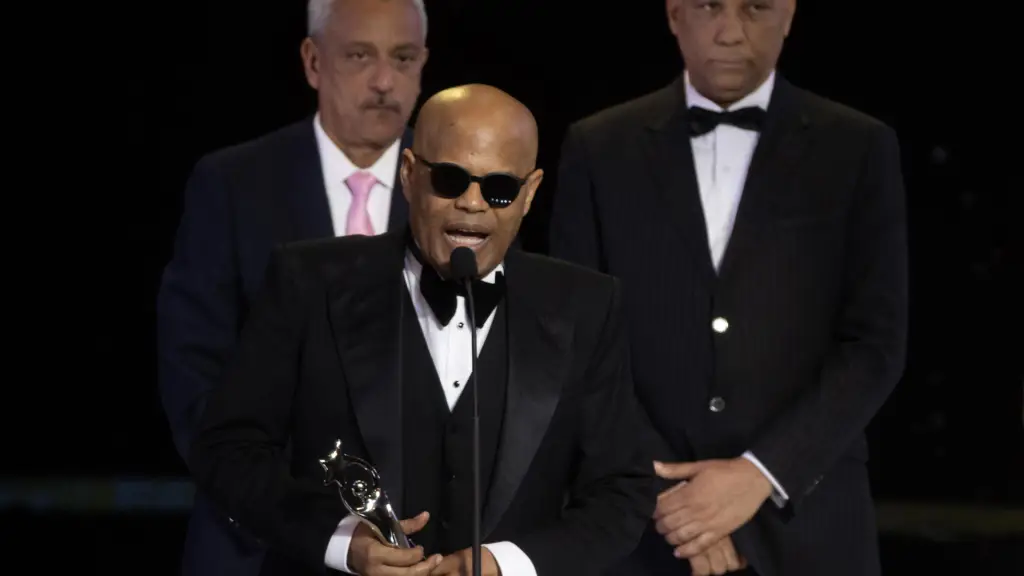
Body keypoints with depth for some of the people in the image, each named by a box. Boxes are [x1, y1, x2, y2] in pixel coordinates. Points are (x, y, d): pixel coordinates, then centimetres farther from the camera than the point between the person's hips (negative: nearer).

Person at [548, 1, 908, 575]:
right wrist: (666, 490, -10)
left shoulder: (859, 150, 3)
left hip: (803, 528, 0)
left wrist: (760, 473, -13)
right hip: (642, 526, 1)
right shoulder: (599, 149, 5)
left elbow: (875, 345, -3)